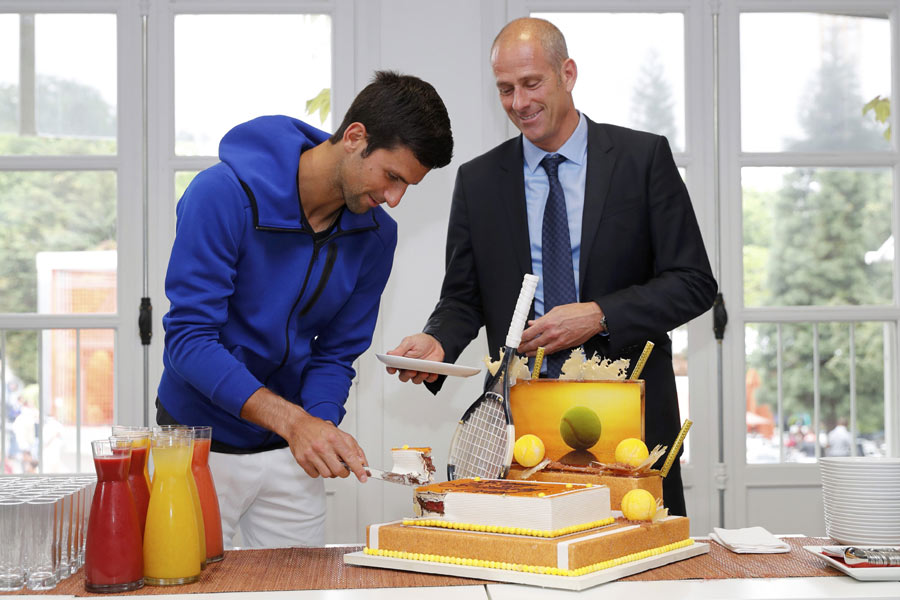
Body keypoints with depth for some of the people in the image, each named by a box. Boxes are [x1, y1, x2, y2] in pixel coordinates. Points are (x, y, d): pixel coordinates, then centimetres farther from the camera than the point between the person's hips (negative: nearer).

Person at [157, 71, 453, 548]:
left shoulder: (376, 234, -4)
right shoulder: (223, 194, -20)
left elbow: (335, 354, 2)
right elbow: (189, 337, -24)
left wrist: (320, 425, -19)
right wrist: (291, 419, -33)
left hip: (291, 456, 4)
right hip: (202, 444, -4)